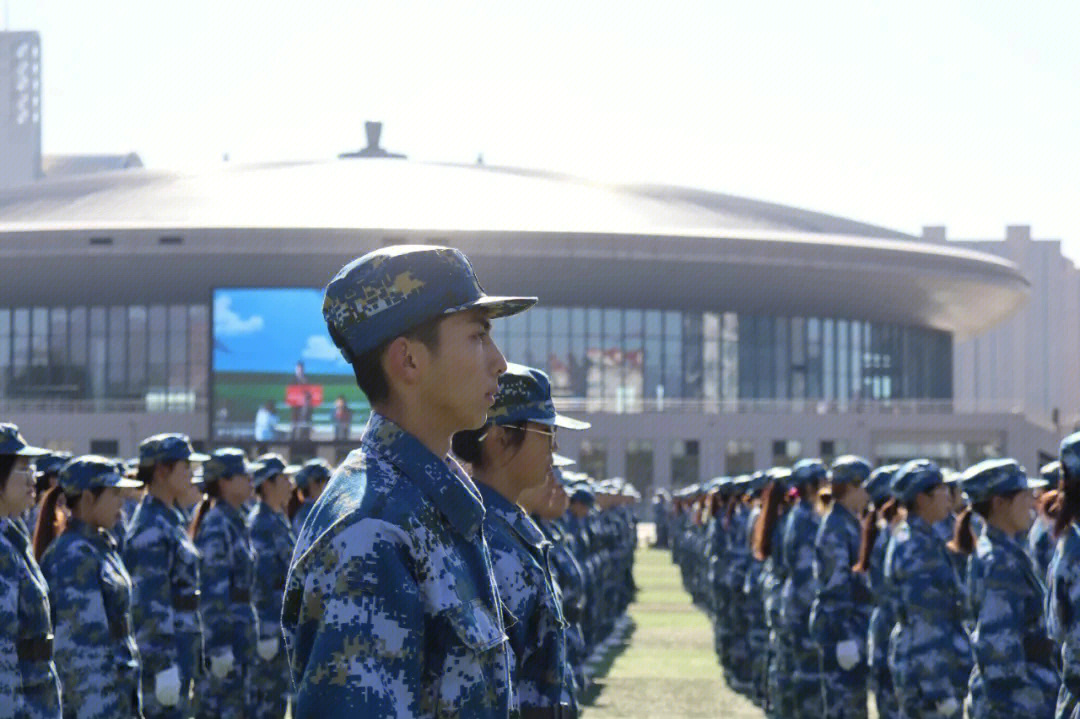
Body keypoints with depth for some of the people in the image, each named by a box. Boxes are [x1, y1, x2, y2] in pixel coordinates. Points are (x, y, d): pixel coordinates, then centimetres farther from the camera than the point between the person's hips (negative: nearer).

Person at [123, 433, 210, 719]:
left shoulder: (172, 519, 16)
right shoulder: (151, 530, -16)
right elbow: (148, 602, -20)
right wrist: (163, 665, -23)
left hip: (178, 650, 10)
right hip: (160, 652, -10)